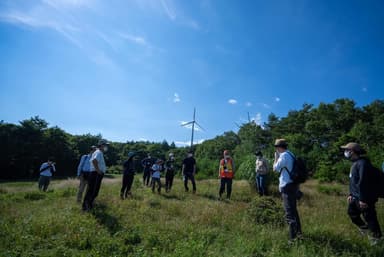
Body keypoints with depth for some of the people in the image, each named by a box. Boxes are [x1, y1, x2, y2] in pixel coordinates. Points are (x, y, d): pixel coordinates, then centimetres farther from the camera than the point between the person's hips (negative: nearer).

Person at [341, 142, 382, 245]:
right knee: (352, 213, 19)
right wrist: (351, 194, 15)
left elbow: (363, 182, -26)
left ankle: (377, 237, 24)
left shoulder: (362, 163, -23)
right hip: (355, 197, 10)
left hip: (365, 198, -10)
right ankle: (364, 227, 39)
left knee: (369, 217, 5)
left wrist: (363, 199, -25)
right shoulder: (354, 163, 10)